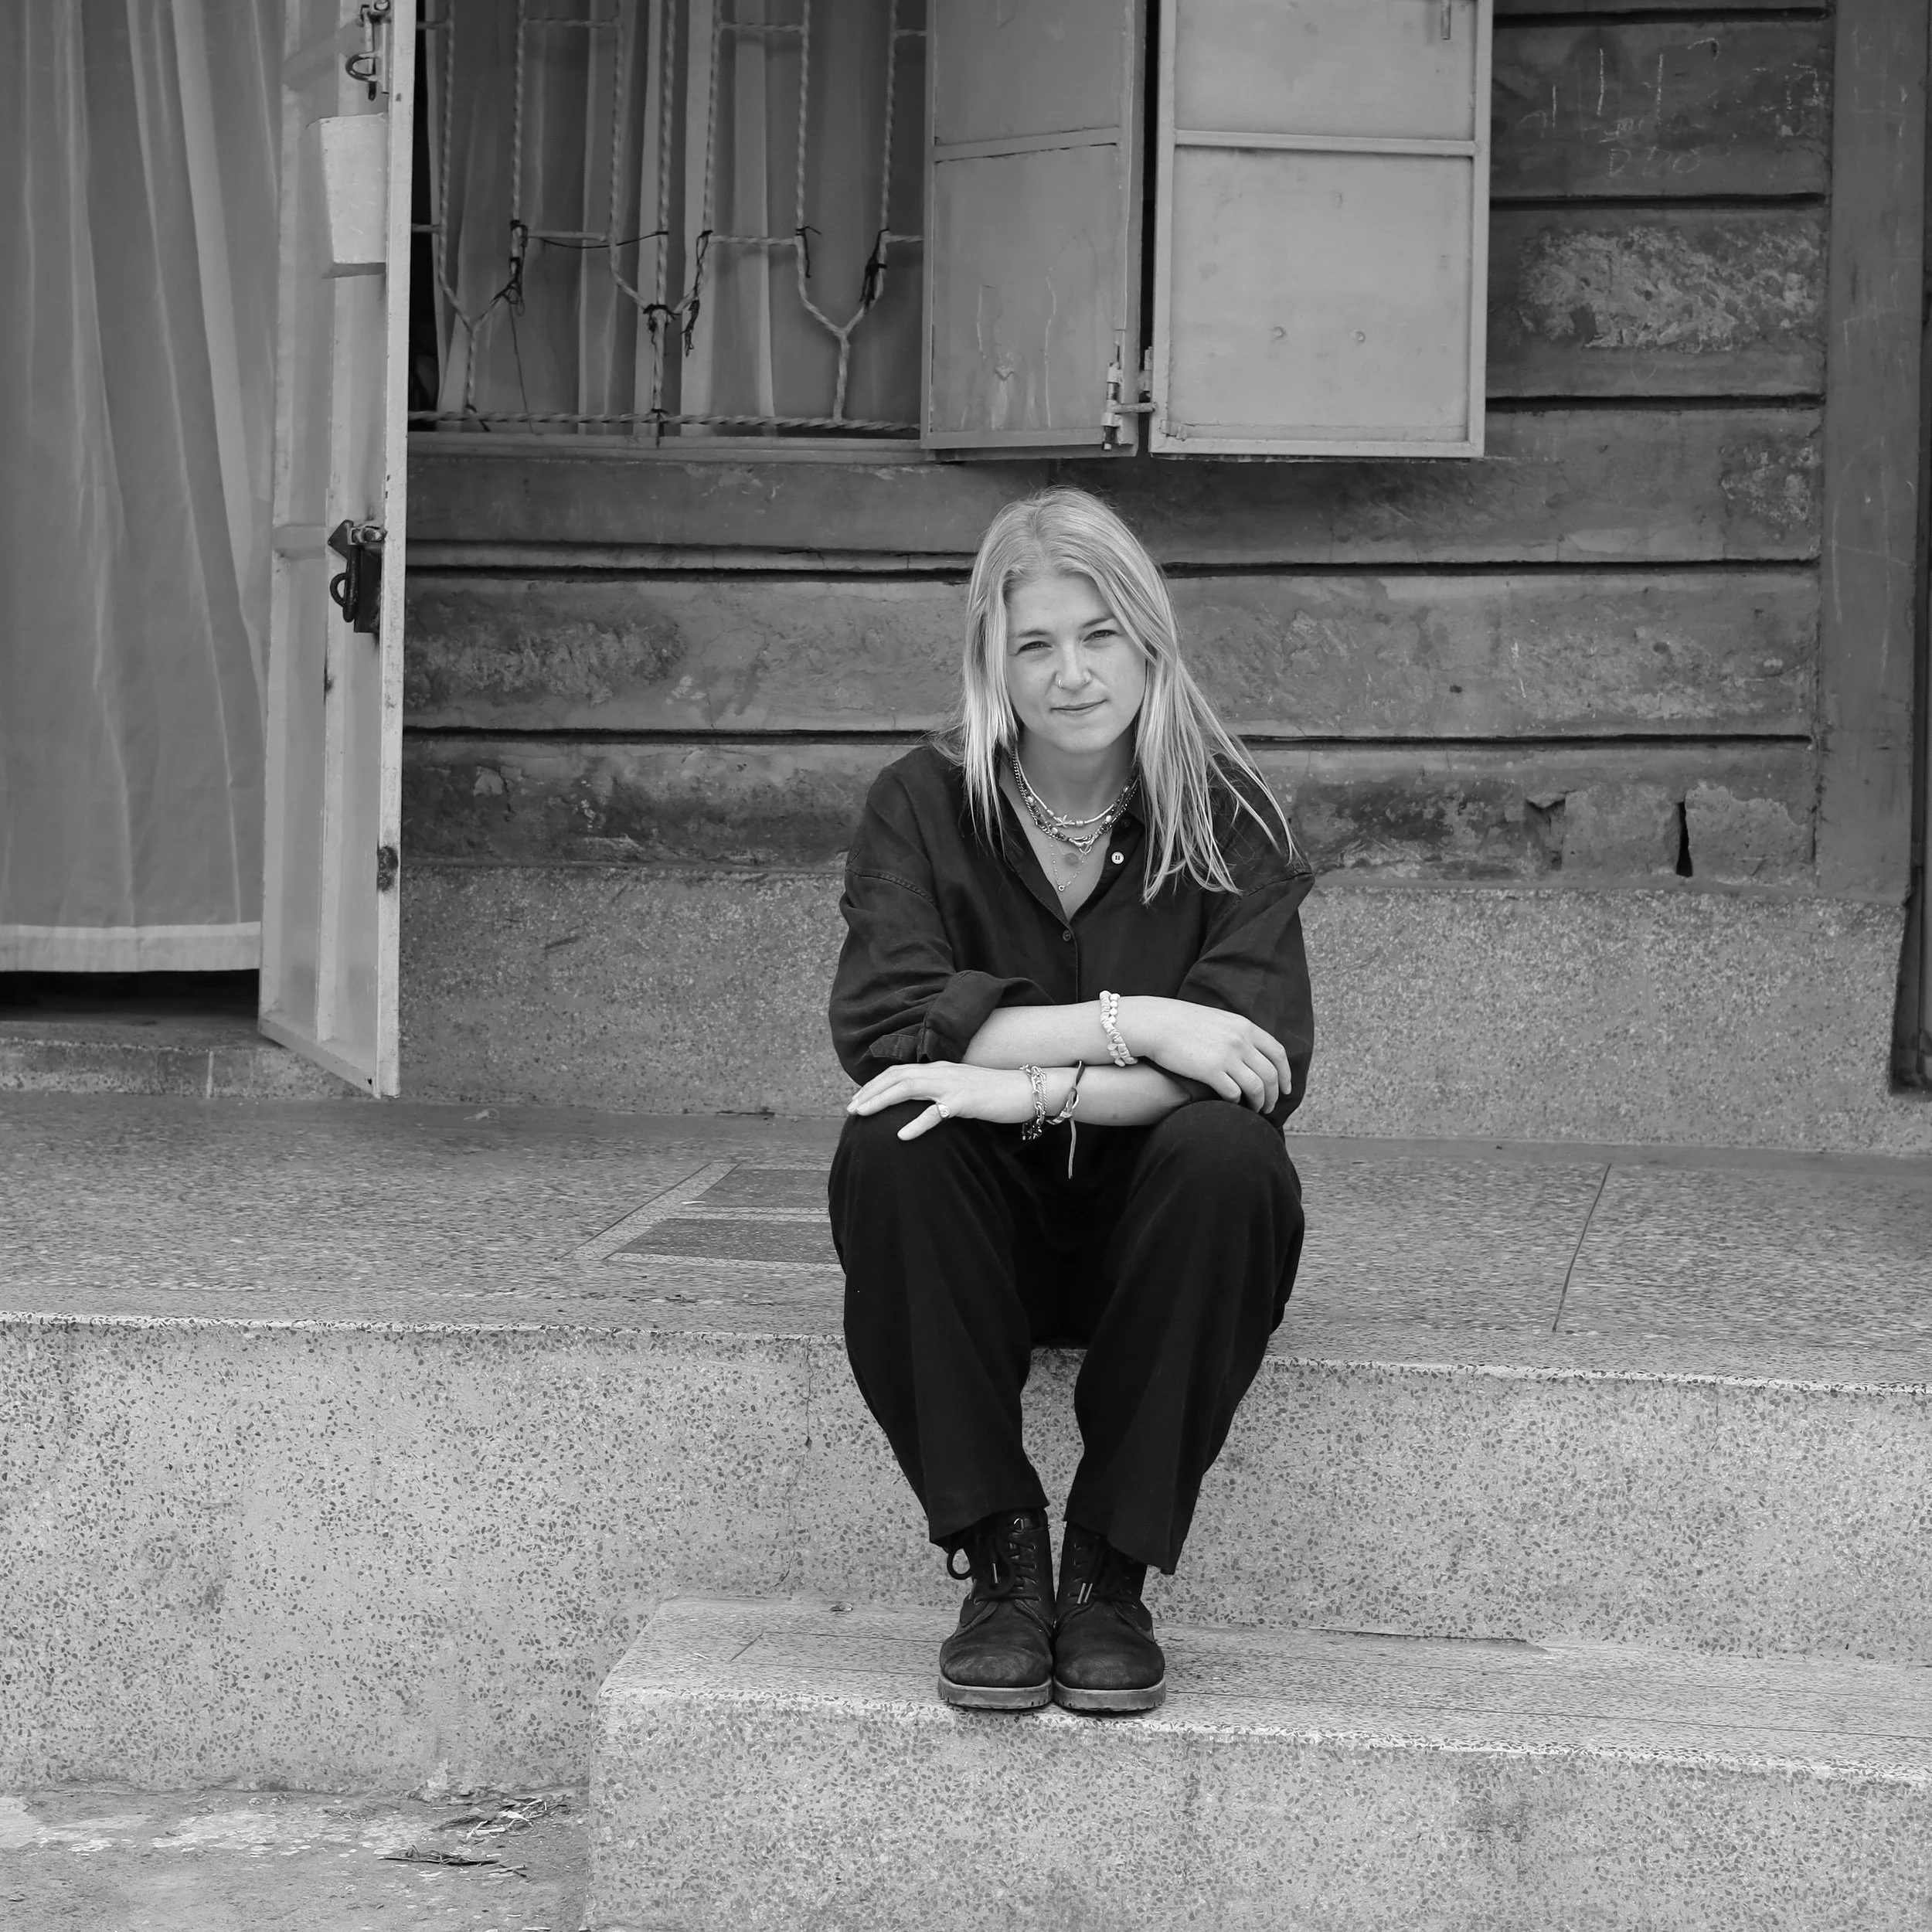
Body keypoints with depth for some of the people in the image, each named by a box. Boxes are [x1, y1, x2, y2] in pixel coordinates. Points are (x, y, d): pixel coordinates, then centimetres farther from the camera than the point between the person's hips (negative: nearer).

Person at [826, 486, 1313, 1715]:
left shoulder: (1227, 818, -4)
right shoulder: (926, 805, -3)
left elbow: (1268, 1059, -19)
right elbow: (879, 1023, -19)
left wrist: (1039, 1087, -30)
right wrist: (1128, 1025, -25)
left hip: (1152, 1226, 0)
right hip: (986, 1226, 0)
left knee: (1227, 1152, -32)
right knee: (890, 1146, -30)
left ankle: (1112, 1571, -19)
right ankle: (999, 1556, -18)